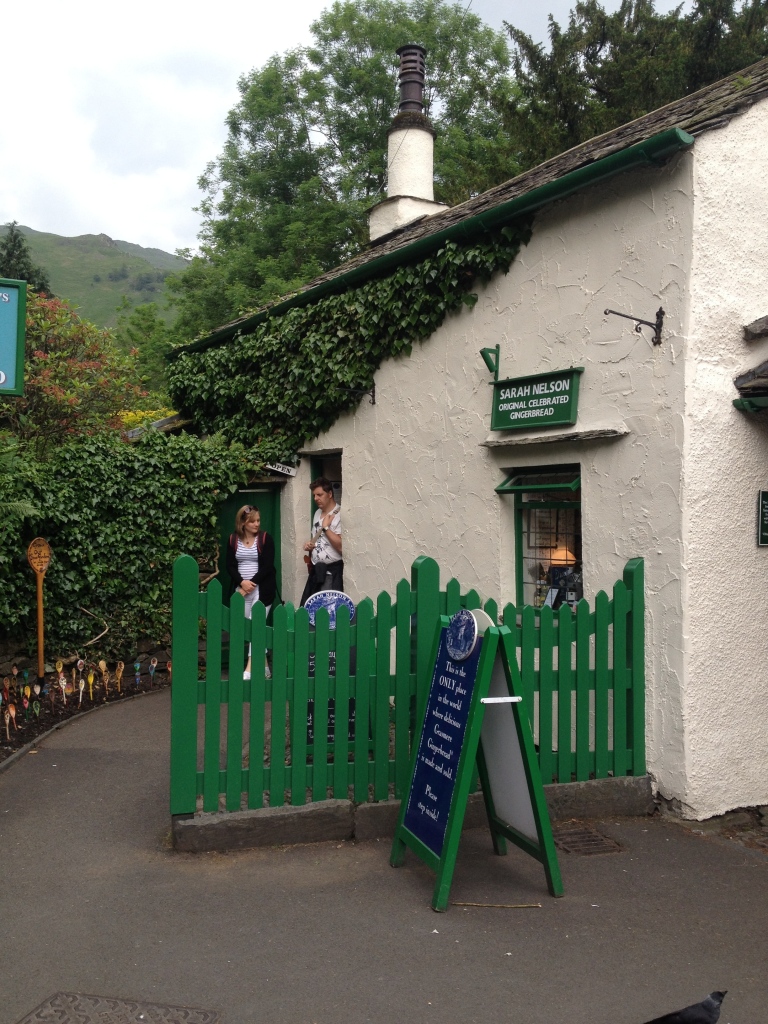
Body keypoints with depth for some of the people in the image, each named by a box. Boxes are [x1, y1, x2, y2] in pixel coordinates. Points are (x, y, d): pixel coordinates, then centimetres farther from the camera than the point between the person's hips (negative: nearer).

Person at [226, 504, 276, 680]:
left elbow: (267, 566, -8)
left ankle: (250, 667, -11)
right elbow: (230, 566, 2)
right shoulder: (233, 540, 5)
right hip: (241, 588, 4)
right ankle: (263, 665, 13)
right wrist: (242, 583, -15)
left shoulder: (265, 538, -3)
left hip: (262, 588, -3)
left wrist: (251, 584, -14)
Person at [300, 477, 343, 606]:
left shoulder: (339, 515, -13)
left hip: (332, 572, -8)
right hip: (316, 571, 8)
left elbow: (341, 546, -22)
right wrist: (310, 545, 6)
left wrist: (326, 527, -15)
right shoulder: (317, 513, 14)